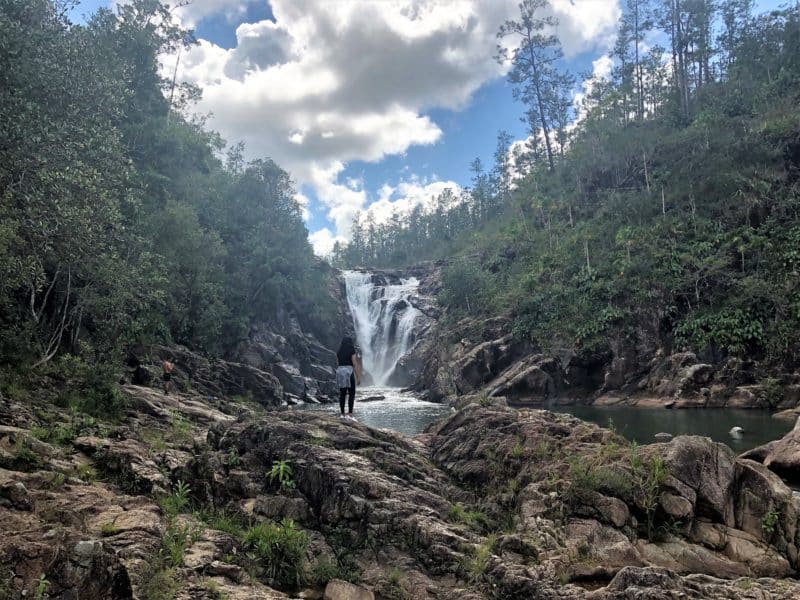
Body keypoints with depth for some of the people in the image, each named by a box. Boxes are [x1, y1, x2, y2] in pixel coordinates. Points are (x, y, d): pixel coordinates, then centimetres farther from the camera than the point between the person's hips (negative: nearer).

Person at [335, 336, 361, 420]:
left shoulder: (339, 352, 12)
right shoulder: (352, 351, -5)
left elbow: (338, 365, 14)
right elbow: (355, 365, -10)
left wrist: (339, 376, 21)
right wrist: (358, 377, -7)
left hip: (340, 372, 6)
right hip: (349, 373, -6)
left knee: (342, 394, 9)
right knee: (352, 394, -2)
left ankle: (342, 414, 8)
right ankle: (350, 414, -10)